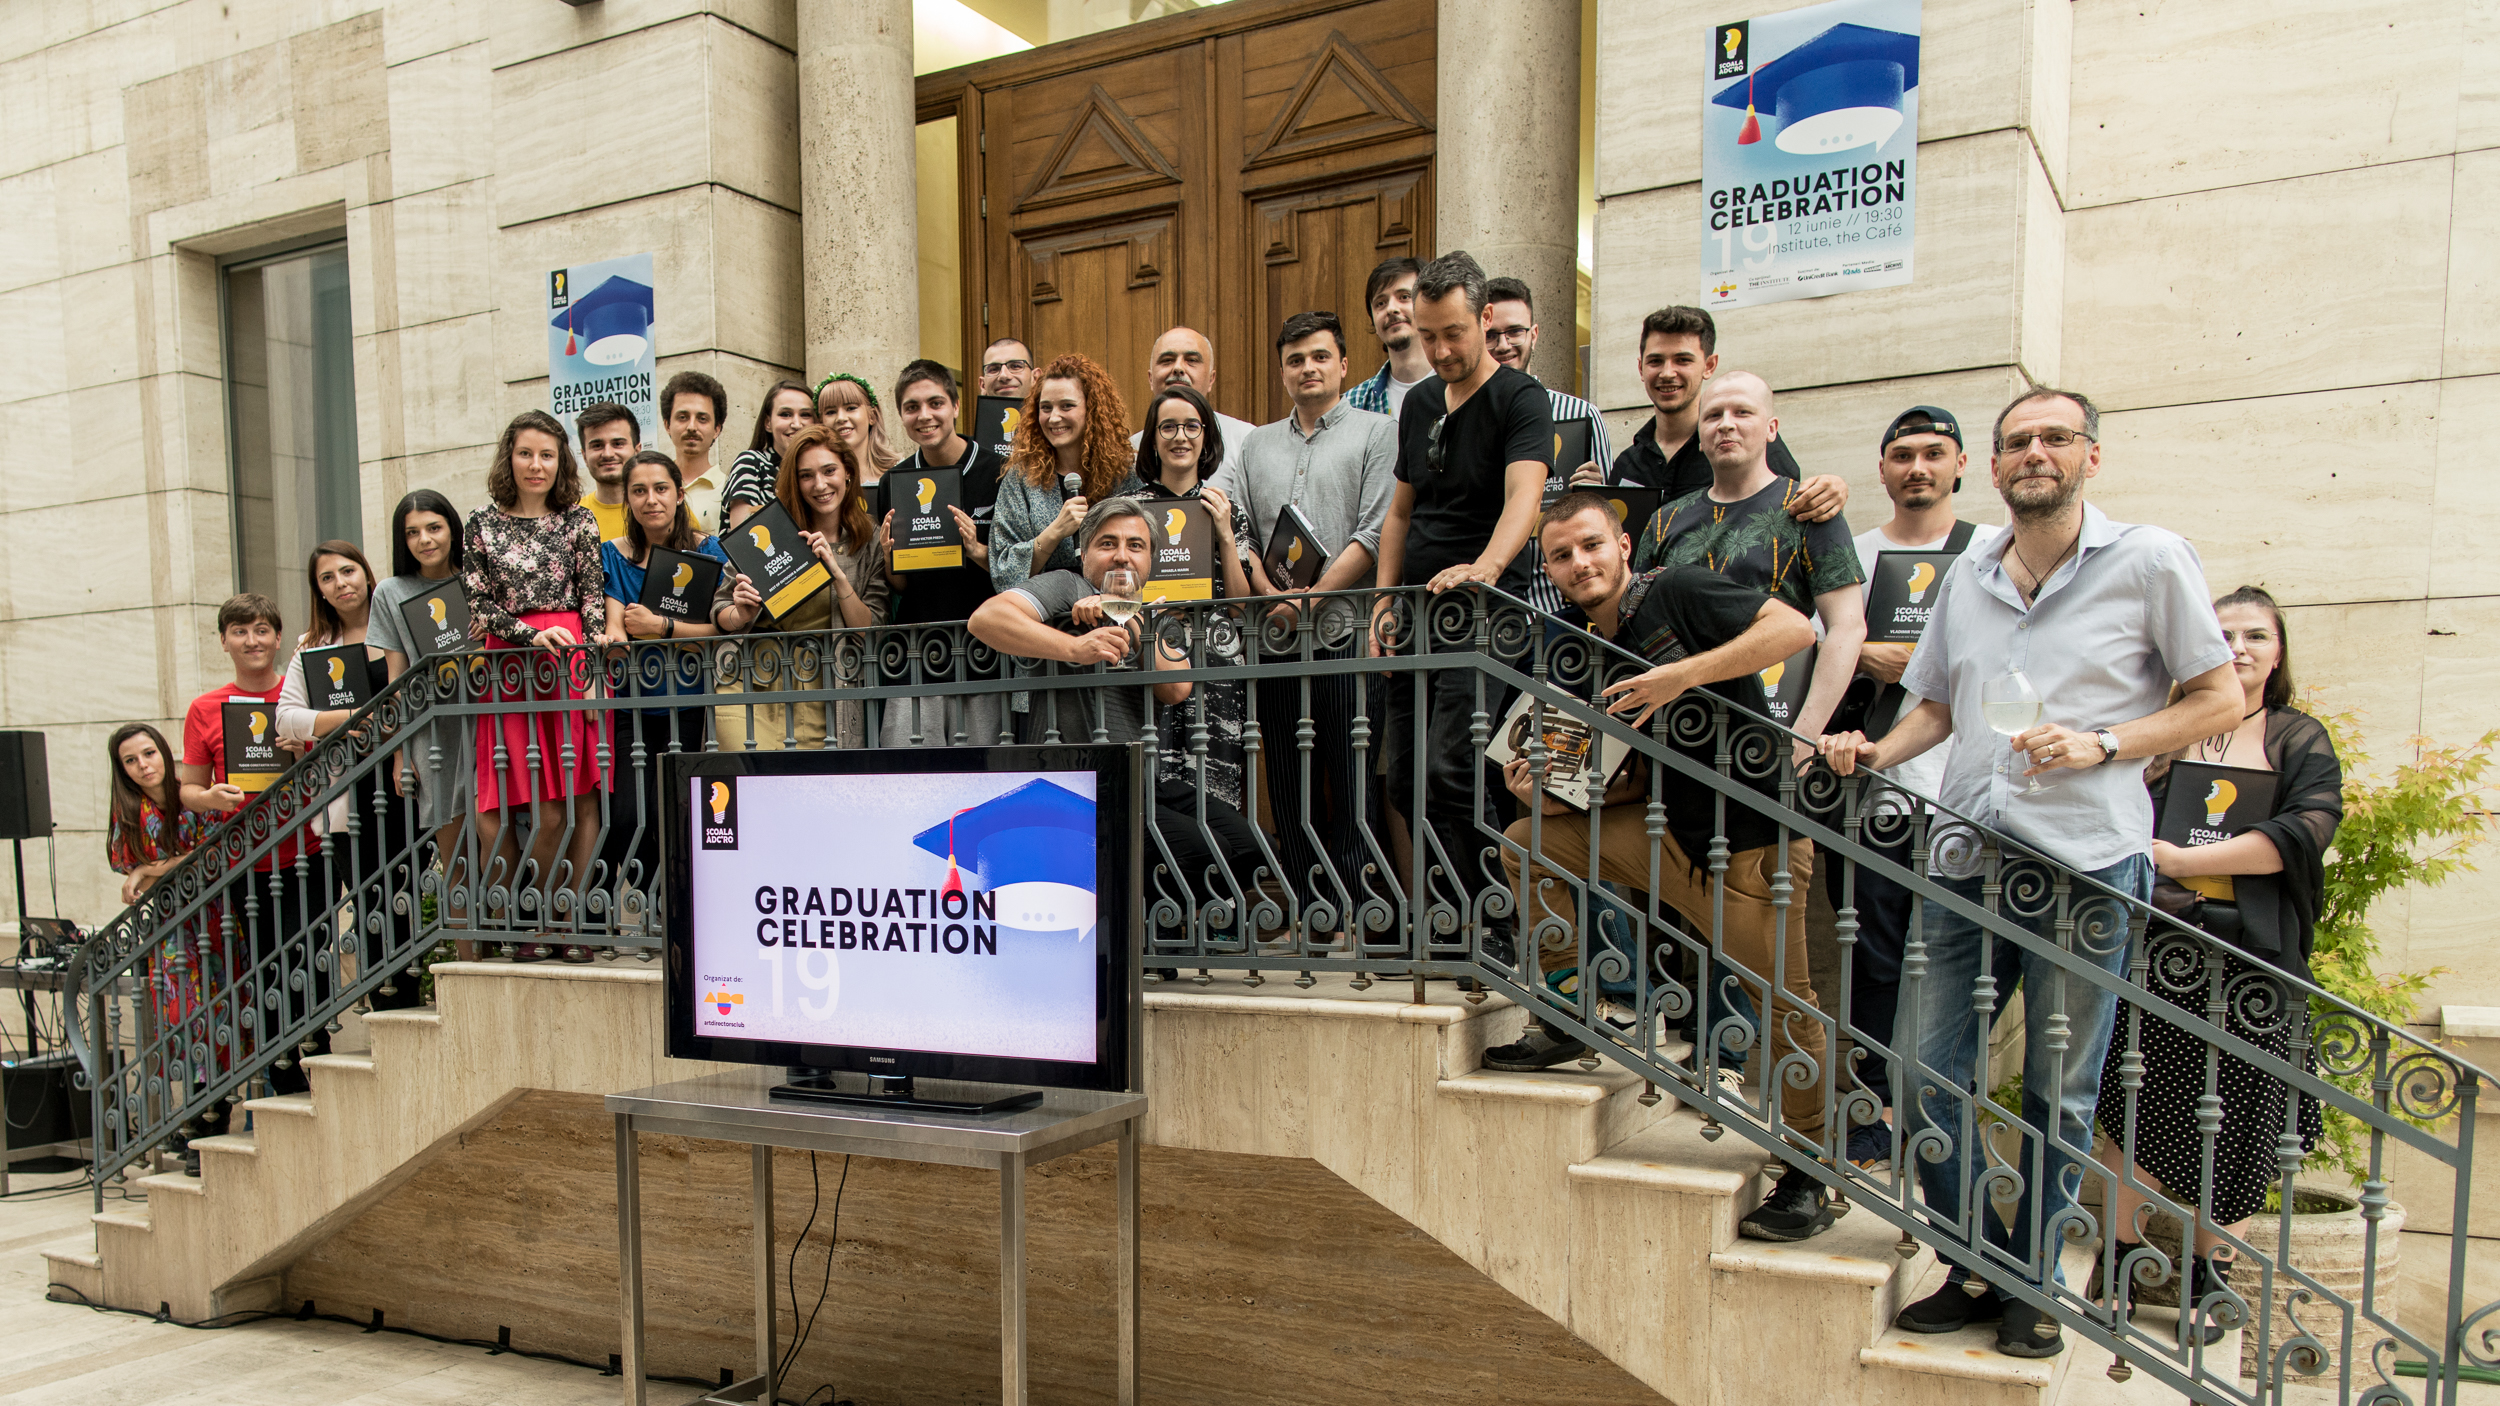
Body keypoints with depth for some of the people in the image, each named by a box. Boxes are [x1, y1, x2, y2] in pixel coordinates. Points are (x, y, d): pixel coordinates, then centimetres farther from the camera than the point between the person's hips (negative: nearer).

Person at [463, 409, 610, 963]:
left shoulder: (578, 520, 11)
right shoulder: (483, 523, 12)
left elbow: (593, 600, 5)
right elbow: (479, 605, 7)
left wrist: (590, 675, -6)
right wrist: (535, 634, -10)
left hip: (574, 664, 0)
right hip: (512, 668, 0)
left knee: (580, 798, -5)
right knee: (545, 807, -6)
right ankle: (531, 925, 6)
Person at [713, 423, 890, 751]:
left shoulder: (871, 543, 5)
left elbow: (871, 631, -2)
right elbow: (719, 607, 11)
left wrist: (837, 573, -13)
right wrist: (741, 616, -12)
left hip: (819, 699, 1)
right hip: (751, 690, 0)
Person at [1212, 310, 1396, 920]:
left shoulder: (1377, 433, 6)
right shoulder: (1257, 445, 20)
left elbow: (1376, 533, -5)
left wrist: (1312, 599, -12)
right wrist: (1271, 593, -10)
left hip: (1346, 634, -4)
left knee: (1352, 787, -3)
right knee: (1289, 789, 7)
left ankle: (1355, 914, 4)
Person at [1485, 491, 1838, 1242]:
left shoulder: (1678, 593, -11)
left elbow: (1795, 627, -24)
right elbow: (1630, 784, 13)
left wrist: (1683, 675, -30)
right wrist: (1551, 793, -4)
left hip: (1751, 840, -7)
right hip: (1668, 833, 7)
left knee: (1785, 1003, -3)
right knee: (1529, 841, 4)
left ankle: (1807, 1175, 15)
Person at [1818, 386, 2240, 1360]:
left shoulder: (2151, 560, 2)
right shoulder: (1966, 579, 15)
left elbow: (2221, 701, 3)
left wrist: (2099, 745, -11)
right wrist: (1876, 752, 4)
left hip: (2086, 865, -4)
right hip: (1966, 864, 4)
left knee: (2059, 1095, 5)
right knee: (1924, 1075, 4)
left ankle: (2033, 1286, 24)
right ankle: (1982, 1267, 23)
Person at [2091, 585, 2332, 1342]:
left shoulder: (2301, 741, 8)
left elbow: (2307, 831, -9)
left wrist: (2182, 860, -15)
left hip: (2253, 957, 0)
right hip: (2157, 944, 0)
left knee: (2231, 1117, 6)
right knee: (2142, 1106, 2)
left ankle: (2209, 1272, 22)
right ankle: (2120, 1261, 16)